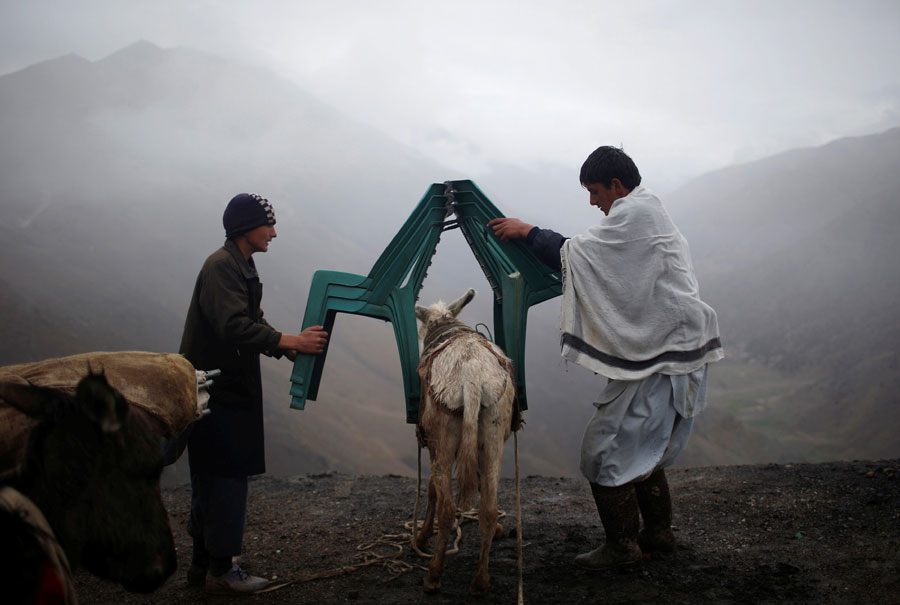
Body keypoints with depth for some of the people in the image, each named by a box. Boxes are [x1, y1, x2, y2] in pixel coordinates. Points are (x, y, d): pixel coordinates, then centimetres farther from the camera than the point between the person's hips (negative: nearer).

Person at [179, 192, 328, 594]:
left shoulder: (243, 267, 16)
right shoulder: (222, 266, -17)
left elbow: (253, 323, 16)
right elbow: (234, 327, -28)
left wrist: (287, 349, 0)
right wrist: (291, 341, -26)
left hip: (231, 391, 11)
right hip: (215, 392, -11)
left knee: (212, 479, 16)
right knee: (225, 478, -5)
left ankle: (203, 563, 25)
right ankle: (220, 572, 4)